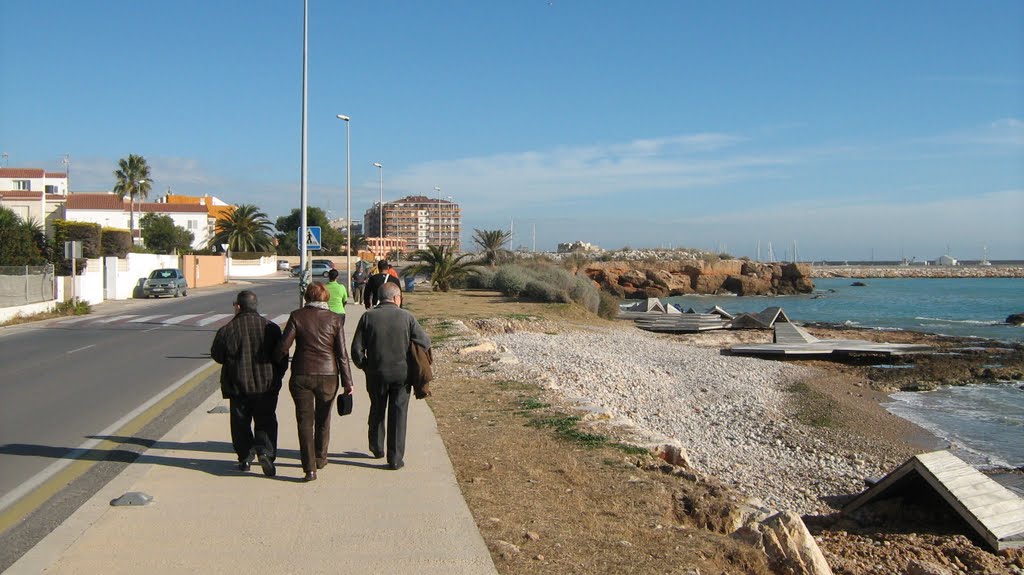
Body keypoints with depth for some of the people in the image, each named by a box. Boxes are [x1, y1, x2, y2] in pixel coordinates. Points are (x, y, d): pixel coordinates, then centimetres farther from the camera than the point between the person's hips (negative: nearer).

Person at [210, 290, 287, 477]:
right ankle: (266, 451, -11)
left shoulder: (228, 330, -9)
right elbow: (282, 358, 3)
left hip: (239, 386, -1)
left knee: (241, 423, 14)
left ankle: (245, 456, 17)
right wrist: (276, 377, 16)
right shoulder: (271, 327, -2)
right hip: (267, 385, 1)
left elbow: (217, 355, 3)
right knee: (265, 422, 8)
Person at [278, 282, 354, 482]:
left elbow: (283, 346, -9)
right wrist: (347, 381, 1)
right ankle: (320, 458, 33)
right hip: (328, 375, 1)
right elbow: (342, 353, -4)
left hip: (301, 375, -1)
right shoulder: (334, 319, -3)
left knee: (305, 421, 5)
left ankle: (309, 467, -1)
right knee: (323, 419, 19)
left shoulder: (297, 316, -4)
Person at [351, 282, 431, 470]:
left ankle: (377, 448, 38)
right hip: (401, 373, -2)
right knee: (398, 414, 7)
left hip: (376, 373, 2)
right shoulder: (406, 317, -7)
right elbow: (425, 342, -5)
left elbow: (356, 348, -7)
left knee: (377, 411, 22)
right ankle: (395, 458, 8)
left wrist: (364, 365, 11)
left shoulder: (368, 317, -5)